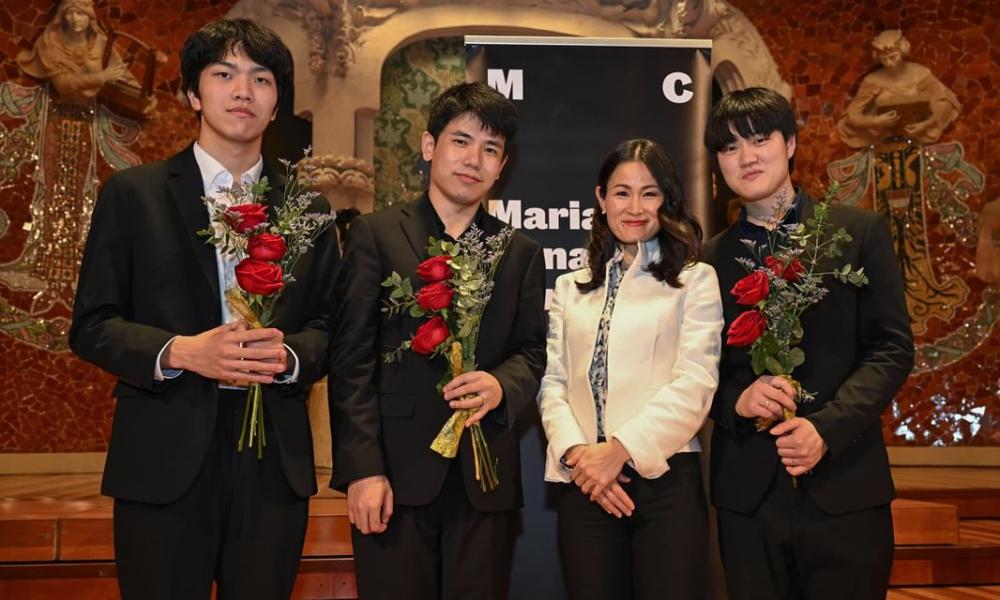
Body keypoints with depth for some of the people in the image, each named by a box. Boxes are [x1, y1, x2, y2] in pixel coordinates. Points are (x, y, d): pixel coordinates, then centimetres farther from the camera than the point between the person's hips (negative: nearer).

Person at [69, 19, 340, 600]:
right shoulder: (132, 194, 3)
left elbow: (329, 327, 8)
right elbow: (92, 326, 0)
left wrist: (287, 355, -13)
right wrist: (180, 352, -17)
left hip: (275, 461, 2)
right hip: (164, 459, -2)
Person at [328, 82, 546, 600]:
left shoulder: (521, 252, 13)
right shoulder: (375, 234, 2)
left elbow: (531, 352, 11)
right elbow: (351, 359, -3)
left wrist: (501, 385, -13)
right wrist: (362, 470, -10)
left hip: (487, 478, 3)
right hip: (396, 475, -2)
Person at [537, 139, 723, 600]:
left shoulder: (695, 280, 4)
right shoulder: (570, 288, 15)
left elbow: (695, 383, -7)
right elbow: (551, 381, 7)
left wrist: (621, 449, -15)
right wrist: (575, 450, -10)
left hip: (665, 479, -3)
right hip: (585, 483, 3)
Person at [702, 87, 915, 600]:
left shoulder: (859, 233, 2)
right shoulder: (710, 259, 8)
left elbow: (892, 347, -2)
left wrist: (826, 428, -15)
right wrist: (737, 399, -12)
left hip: (844, 485, -1)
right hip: (748, 490, 2)